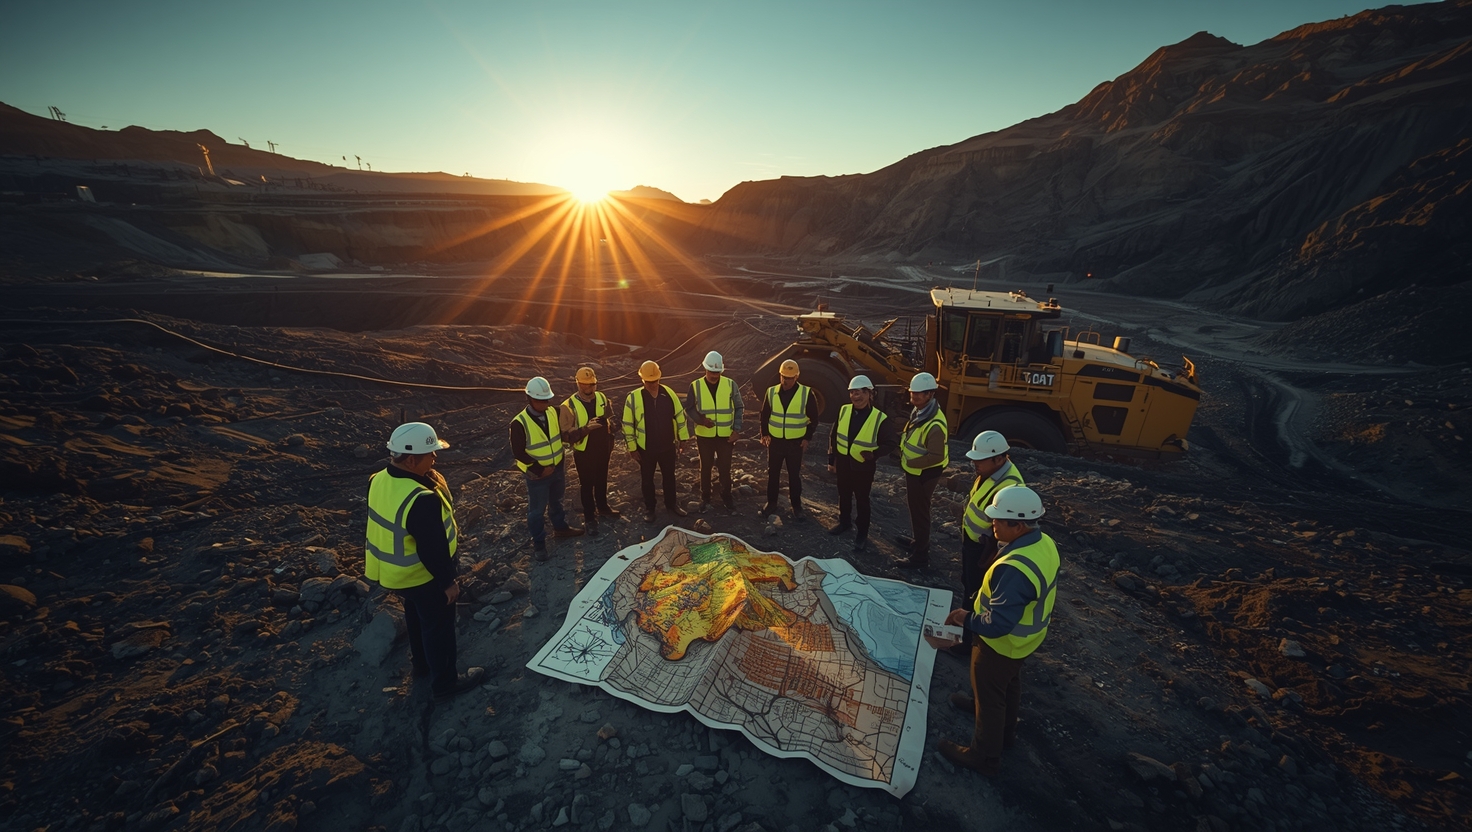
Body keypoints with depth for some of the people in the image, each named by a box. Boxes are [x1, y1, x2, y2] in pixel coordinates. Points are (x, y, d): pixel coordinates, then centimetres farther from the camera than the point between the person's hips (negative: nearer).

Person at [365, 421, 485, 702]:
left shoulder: (380, 481, -10)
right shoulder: (422, 499, -38)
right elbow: (433, 550, -29)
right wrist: (447, 582, -16)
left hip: (396, 572, 9)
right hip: (423, 576, -9)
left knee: (416, 618, 30)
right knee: (439, 626, 13)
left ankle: (421, 663, 54)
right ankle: (445, 682, 32)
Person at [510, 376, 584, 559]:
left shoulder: (552, 412, -7)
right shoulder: (520, 423, -25)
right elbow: (518, 453, -21)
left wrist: (562, 455, 3)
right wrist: (539, 469, -20)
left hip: (557, 468, 6)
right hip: (537, 474, -5)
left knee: (556, 502, 26)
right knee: (537, 510, 12)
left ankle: (560, 528, 48)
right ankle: (538, 543, 29)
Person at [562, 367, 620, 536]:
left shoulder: (602, 398, -5)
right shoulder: (569, 406, -18)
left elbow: (611, 421, 8)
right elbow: (568, 435, -19)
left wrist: (610, 445, 5)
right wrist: (586, 428, -35)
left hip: (602, 449, 4)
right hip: (583, 452, -4)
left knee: (601, 481, 22)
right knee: (586, 485, 12)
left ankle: (602, 508, 44)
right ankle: (589, 518, 28)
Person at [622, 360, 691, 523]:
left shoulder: (668, 393, -6)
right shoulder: (633, 397, -14)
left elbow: (679, 415, 3)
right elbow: (628, 424, -9)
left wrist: (683, 437, 3)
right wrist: (632, 448, -8)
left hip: (667, 445, 2)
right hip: (645, 448, -2)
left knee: (669, 476, 18)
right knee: (647, 479, 14)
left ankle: (671, 504, 38)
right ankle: (649, 508, 33)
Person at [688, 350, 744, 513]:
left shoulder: (730, 384, -6)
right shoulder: (695, 386, -8)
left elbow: (738, 408, 0)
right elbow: (690, 409, -2)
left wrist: (736, 429, -8)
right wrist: (701, 419, -20)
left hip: (725, 435, 0)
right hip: (704, 435, 0)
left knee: (725, 467, 11)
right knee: (705, 467, 13)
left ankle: (726, 497, 29)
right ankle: (705, 498, 30)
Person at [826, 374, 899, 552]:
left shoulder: (880, 418, -17)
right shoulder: (843, 411, -4)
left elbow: (892, 442, -7)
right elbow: (833, 436, 5)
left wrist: (874, 454, -20)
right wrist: (831, 460, 7)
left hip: (863, 467, -4)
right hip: (843, 463, 4)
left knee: (861, 500, 10)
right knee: (844, 496, 21)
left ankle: (862, 534, 25)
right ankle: (844, 523, 42)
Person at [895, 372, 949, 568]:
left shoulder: (935, 424, -31)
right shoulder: (919, 411, 0)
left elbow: (936, 456, -31)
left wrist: (910, 462, -23)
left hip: (923, 474, -10)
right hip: (915, 471, 10)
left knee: (919, 511, 2)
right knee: (914, 507, 25)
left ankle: (920, 555, 16)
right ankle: (917, 539, 46)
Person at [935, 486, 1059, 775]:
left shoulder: (1014, 570, -42)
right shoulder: (1044, 543, -12)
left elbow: (997, 624, -37)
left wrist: (967, 619, -20)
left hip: (1002, 643, -9)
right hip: (1026, 636, 9)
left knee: (989, 695, 15)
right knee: (1008, 684, 32)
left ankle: (985, 756, 38)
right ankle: (1006, 730, 59)